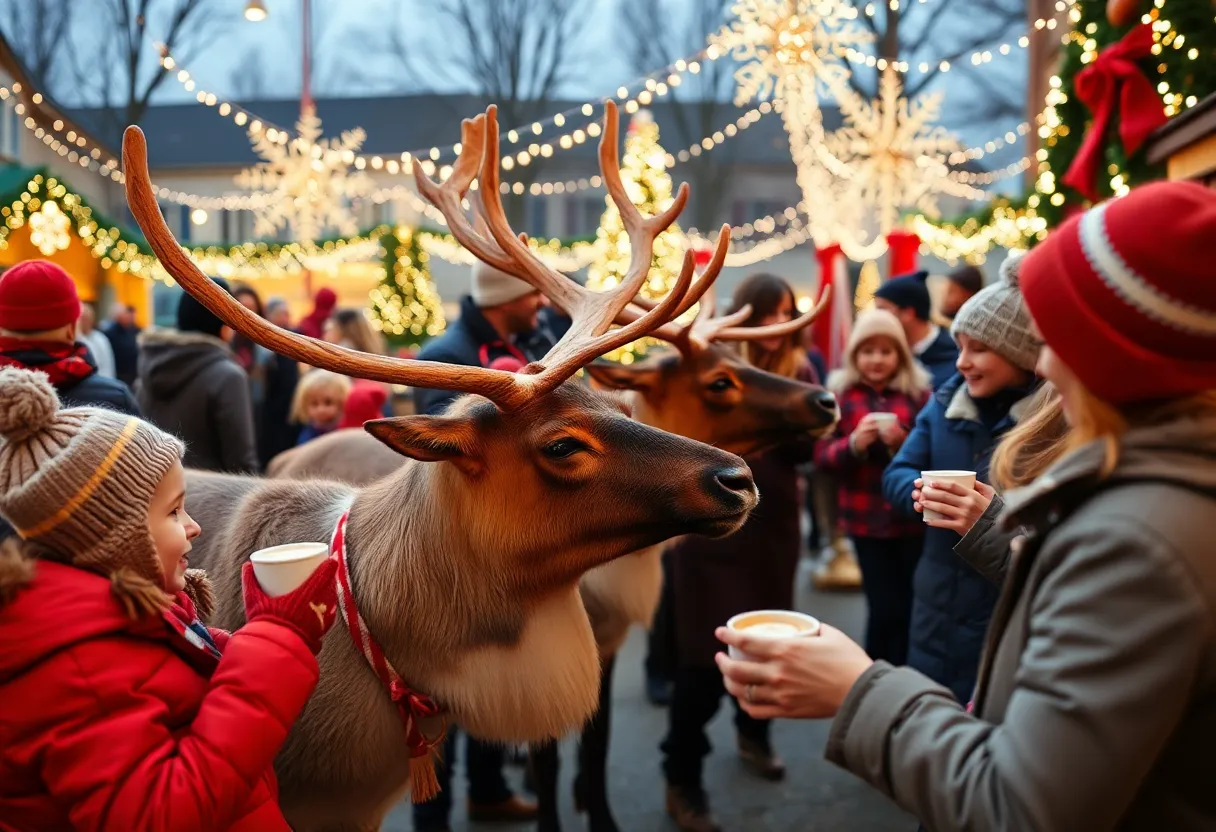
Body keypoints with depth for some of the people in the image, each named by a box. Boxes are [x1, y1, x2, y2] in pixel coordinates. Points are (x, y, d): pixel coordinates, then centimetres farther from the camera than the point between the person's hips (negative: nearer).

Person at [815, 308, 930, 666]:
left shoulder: (918, 391, 0)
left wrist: (903, 442, -18)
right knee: (884, 609, -1)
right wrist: (853, 444, -20)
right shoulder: (840, 393, 1)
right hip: (867, 518, -1)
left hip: (911, 517, 1)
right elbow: (821, 454, -1)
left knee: (908, 607, 6)